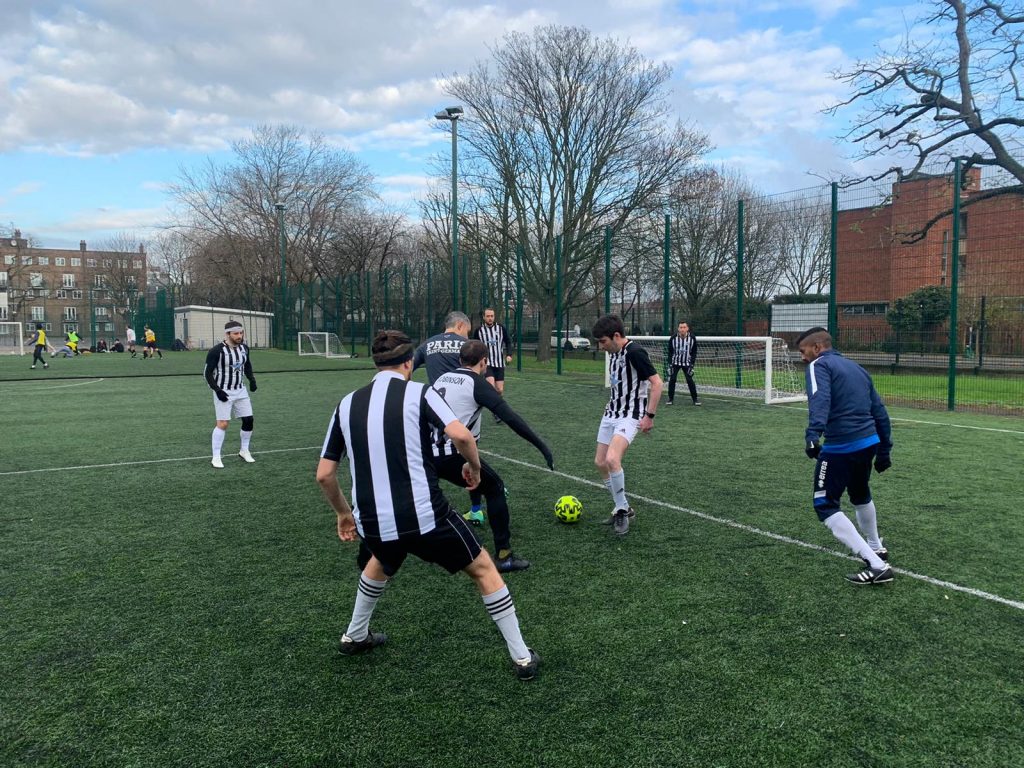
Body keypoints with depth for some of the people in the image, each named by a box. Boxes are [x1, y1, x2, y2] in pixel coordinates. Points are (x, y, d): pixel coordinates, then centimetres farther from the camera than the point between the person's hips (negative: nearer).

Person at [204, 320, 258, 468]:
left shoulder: (244, 348, 2)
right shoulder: (217, 351, -17)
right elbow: (207, 372, -12)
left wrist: (252, 379, 5)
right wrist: (217, 390, -19)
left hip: (240, 390, 6)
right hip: (223, 392, -6)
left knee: (248, 420, 5)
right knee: (222, 423, -9)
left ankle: (244, 451, 24)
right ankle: (216, 457, 1)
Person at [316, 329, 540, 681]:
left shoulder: (347, 404, 8)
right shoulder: (419, 393, -4)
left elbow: (324, 474, 10)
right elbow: (461, 435, -20)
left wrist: (343, 513, 26)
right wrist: (474, 466, 1)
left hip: (372, 523, 5)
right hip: (424, 517, -4)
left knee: (382, 563, 40)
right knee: (483, 568, 17)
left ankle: (355, 637, 52)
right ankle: (523, 658, 20)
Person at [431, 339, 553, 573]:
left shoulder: (442, 378, 17)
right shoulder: (476, 383, -4)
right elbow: (510, 417, -13)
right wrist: (541, 446, -11)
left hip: (426, 453, 7)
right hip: (452, 455, -7)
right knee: (495, 488, 10)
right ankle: (504, 556, 7)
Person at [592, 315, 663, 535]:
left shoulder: (634, 352, -19)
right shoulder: (614, 353, 7)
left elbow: (657, 383, -20)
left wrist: (649, 415, -20)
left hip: (630, 416, -9)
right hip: (611, 413, 9)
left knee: (612, 459, -25)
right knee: (600, 462, 10)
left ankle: (622, 511, -6)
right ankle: (623, 508, 24)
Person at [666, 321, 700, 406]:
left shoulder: (692, 338, -9)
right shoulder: (673, 338, -11)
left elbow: (694, 352, 0)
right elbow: (670, 352, -1)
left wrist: (692, 364, -6)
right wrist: (670, 363, -6)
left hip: (687, 363, 0)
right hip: (675, 362, 0)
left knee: (690, 380, -3)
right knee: (672, 380, -6)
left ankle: (695, 399, 9)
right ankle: (670, 399, 5)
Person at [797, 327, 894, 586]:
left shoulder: (819, 365, -4)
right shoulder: (857, 368, 19)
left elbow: (820, 400, -25)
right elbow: (879, 412, 20)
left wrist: (813, 435, -38)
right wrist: (884, 450, 24)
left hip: (840, 447, -8)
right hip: (870, 442, 8)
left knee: (825, 506, 2)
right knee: (860, 494, 31)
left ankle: (876, 566, -6)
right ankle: (876, 548, 51)